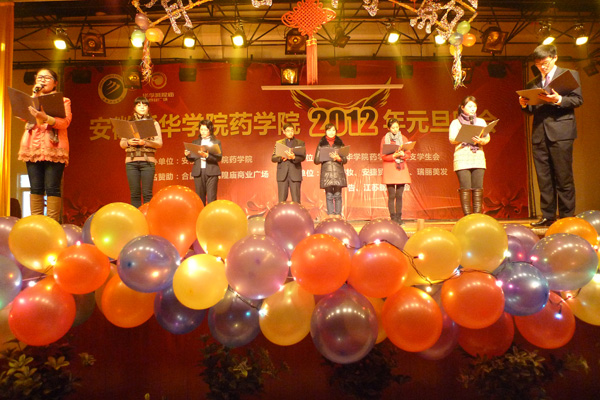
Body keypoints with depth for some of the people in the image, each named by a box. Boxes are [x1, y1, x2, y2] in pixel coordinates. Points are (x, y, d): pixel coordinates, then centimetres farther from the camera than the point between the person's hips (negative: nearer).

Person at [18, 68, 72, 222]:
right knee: (36, 188, -1)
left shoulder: (63, 100, 12)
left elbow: (65, 122, -6)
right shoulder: (31, 99, 23)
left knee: (52, 188, -9)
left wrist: (45, 118, -23)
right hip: (33, 147, 4)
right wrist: (34, 94, 1)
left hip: (54, 148, -4)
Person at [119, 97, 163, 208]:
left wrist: (145, 142, -14)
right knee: (134, 193, -1)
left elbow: (159, 143, 1)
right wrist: (129, 142, -9)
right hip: (131, 161, 2)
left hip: (147, 161, -2)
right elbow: (121, 143, 13)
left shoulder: (154, 123, 11)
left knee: (147, 193, -7)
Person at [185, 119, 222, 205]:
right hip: (198, 172, 3)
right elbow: (192, 159, 13)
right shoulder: (195, 142, 16)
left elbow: (219, 157, -6)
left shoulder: (216, 142, 8)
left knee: (211, 198, -8)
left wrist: (206, 155, -19)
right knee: (200, 198, 3)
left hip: (211, 172, -3)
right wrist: (188, 155, -8)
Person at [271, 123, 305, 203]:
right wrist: (281, 157, -11)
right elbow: (273, 158, 9)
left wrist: (294, 157, -21)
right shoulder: (279, 143, 16)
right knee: (282, 200, 0)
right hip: (282, 175, 1)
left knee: (296, 200, -3)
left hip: (295, 174, -1)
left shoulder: (300, 143, 12)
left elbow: (303, 157, -2)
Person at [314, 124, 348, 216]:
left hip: (338, 172, 0)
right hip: (326, 172, 0)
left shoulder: (340, 144, 12)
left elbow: (345, 160, 9)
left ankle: (338, 215, 3)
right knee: (329, 195, -2)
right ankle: (330, 215, 1)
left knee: (337, 195, -1)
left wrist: (338, 158, -12)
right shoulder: (321, 144, 10)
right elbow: (316, 161, 6)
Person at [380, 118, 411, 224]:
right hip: (389, 169, -3)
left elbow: (408, 154, 9)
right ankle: (393, 218, -3)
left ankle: (399, 218, 6)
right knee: (392, 195, -7)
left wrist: (403, 154, -12)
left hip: (401, 169, 3)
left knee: (399, 195, 1)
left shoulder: (403, 138, 12)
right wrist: (394, 155, -18)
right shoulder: (385, 139, 3)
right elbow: (383, 156, -3)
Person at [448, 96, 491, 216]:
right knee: (465, 188, -10)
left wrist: (480, 141, -13)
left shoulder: (481, 122, 21)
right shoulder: (456, 122, 11)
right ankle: (467, 216, -8)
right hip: (462, 156, -3)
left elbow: (487, 138, 10)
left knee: (478, 188, -4)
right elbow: (452, 139, -2)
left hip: (478, 156, 3)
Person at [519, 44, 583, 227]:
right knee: (543, 178, 4)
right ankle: (547, 216, 8)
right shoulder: (533, 84, 21)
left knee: (563, 177, -5)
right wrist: (524, 105, -2)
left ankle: (566, 217, 1)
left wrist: (559, 100, -16)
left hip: (560, 132, -4)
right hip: (539, 135, 5)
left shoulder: (570, 74, 9)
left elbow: (578, 99, 0)